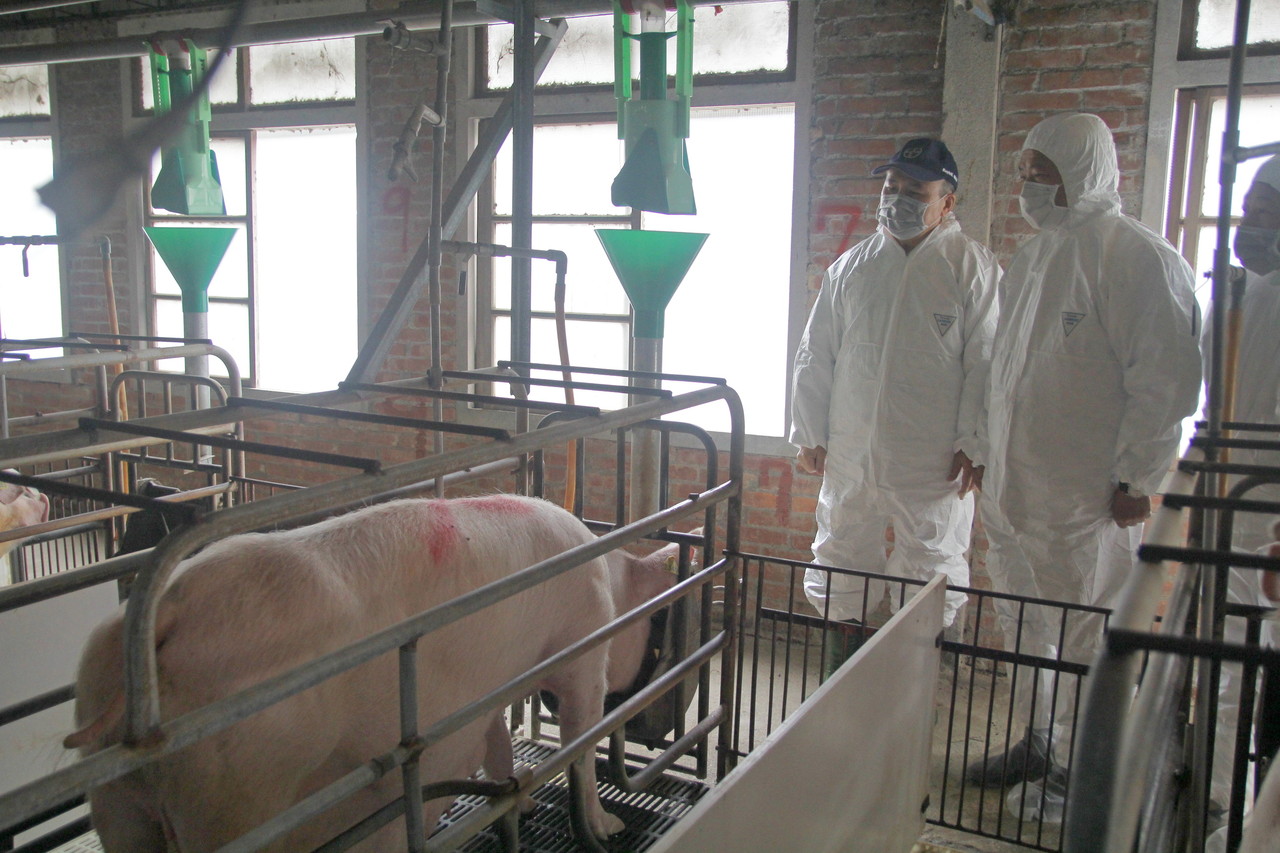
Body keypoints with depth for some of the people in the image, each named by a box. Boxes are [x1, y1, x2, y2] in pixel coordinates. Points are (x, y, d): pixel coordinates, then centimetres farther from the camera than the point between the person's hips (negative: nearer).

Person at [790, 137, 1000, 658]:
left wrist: (974, 446, -10)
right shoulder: (851, 268, 9)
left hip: (935, 461, -4)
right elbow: (816, 356, 11)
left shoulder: (973, 268, -2)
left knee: (931, 579, 8)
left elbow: (986, 364, -5)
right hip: (850, 457, 4)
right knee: (838, 573, 13)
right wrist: (809, 435, 7)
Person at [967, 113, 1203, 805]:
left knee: (1084, 641, 3)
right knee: (1023, 626, 18)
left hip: (1087, 496, -8)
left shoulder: (1136, 257, -13)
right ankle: (1036, 742, 34)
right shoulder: (1032, 257, 14)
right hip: (1012, 486, 8)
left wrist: (1135, 478, -15)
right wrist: (988, 451, 17)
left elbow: (1166, 377, -16)